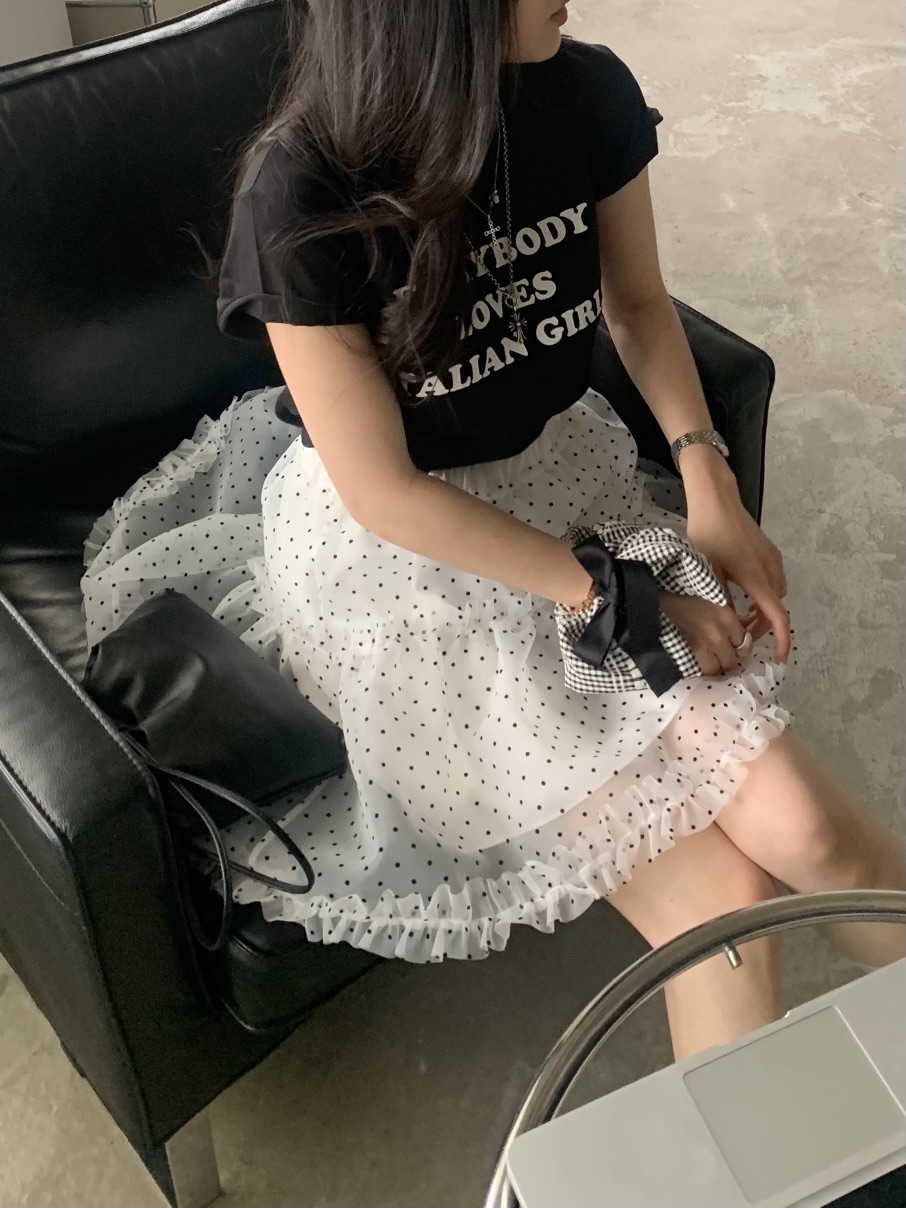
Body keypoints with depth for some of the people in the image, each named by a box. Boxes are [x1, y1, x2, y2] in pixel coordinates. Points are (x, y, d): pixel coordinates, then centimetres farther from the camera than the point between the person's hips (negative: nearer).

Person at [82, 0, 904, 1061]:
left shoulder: (589, 94, -9)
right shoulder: (303, 192, -22)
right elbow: (383, 493, -19)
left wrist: (708, 484, -8)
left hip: (566, 477, 5)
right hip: (390, 550, -4)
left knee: (799, 825, -13)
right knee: (717, 898, -10)